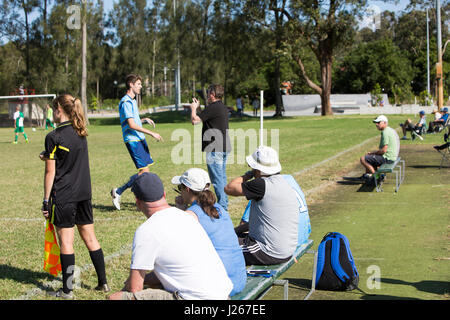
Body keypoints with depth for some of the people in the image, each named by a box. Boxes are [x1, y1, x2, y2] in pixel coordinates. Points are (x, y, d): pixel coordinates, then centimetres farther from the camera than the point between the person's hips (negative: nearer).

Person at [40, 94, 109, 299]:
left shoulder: (53, 137, -12)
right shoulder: (81, 133, 8)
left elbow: (50, 172, -11)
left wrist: (46, 201, -6)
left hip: (63, 196, -6)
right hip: (83, 193, 6)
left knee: (66, 242, 0)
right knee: (90, 238, 12)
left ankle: (67, 290, 7)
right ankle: (103, 282, 17)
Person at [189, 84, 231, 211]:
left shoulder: (213, 108, -16)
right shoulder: (223, 108, 15)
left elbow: (195, 120, -13)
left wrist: (193, 108, 2)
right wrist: (198, 107, 26)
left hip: (214, 149, -10)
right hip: (224, 147, 10)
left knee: (217, 178, -6)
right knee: (222, 177, 16)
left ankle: (222, 205, -5)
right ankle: (224, 203, 22)